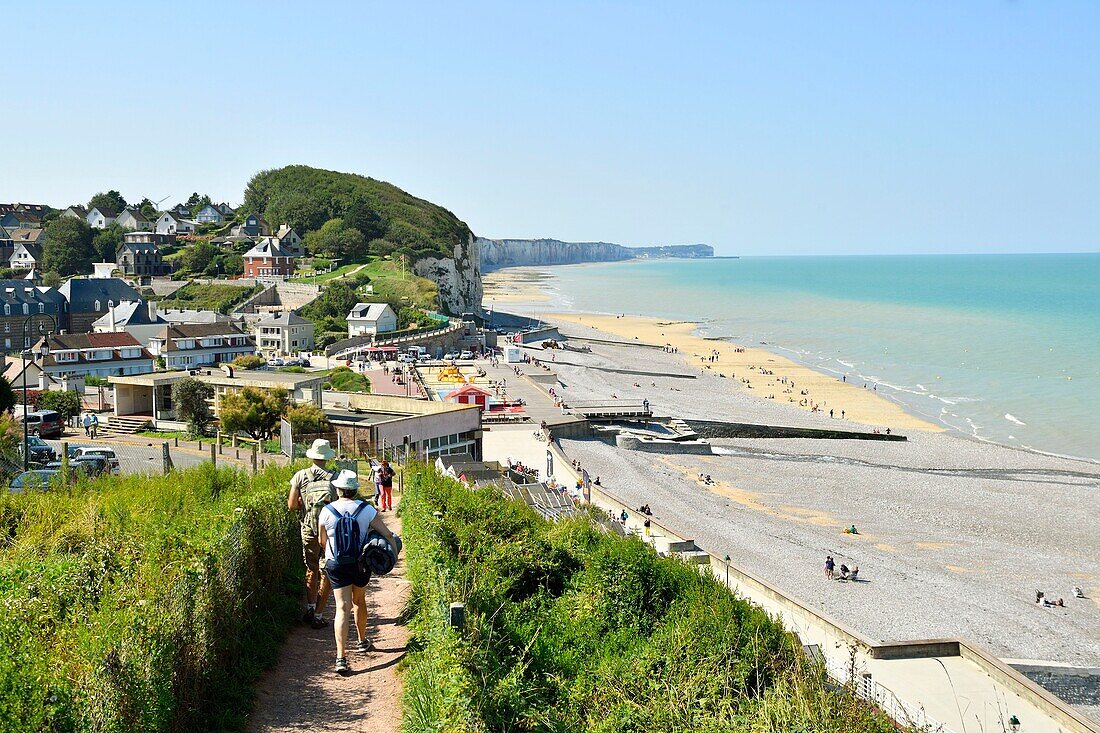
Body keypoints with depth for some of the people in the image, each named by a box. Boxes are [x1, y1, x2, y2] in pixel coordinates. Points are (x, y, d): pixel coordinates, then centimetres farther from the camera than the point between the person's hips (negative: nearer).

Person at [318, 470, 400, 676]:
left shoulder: (327, 512, -7)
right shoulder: (367, 510, -8)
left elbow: (322, 542, 7)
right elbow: (388, 536, -8)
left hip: (336, 566, -1)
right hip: (361, 564, 1)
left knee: (342, 608, -3)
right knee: (359, 602, 24)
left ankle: (341, 657, -15)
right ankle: (362, 642, 42)